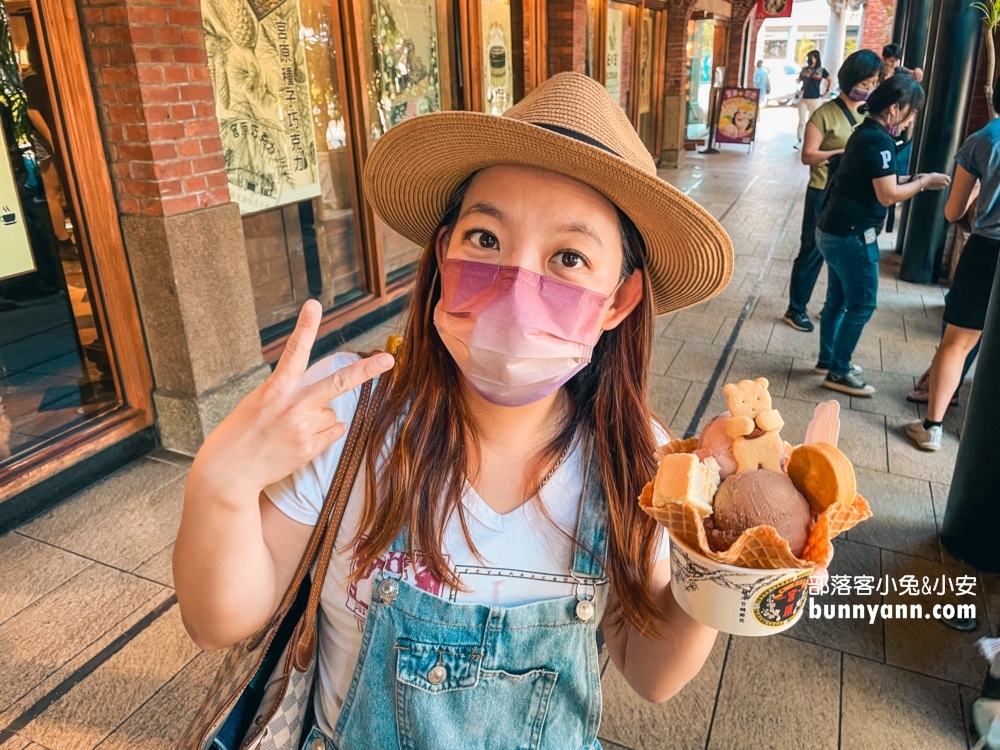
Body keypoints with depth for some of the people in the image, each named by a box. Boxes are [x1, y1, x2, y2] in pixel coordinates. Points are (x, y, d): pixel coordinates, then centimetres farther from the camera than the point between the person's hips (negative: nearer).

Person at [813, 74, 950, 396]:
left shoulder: (866, 132, 13)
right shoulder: (879, 140, -17)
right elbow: (888, 195, -19)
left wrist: (912, 179, 8)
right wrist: (924, 182, -6)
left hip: (834, 230, 10)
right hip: (851, 234, -10)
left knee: (838, 299, 18)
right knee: (861, 304, -1)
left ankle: (827, 360, 29)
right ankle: (839, 372, 7)